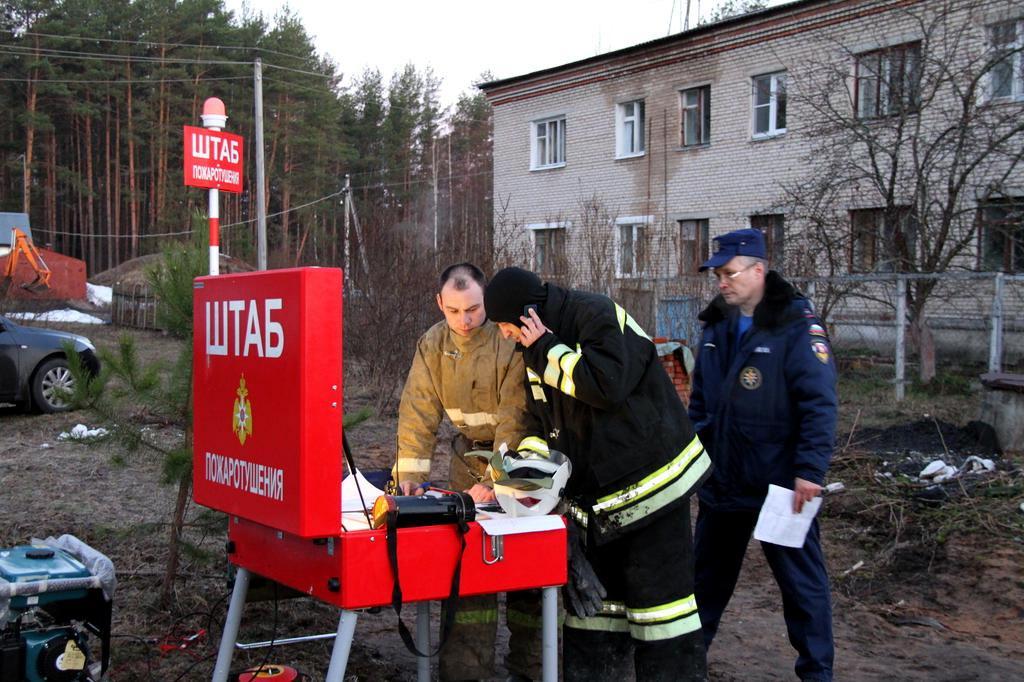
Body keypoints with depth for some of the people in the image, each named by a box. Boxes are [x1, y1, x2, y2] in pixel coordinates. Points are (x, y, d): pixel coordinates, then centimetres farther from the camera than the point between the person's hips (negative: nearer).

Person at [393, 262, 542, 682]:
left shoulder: (512, 341, -21)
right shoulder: (434, 344, -4)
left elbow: (514, 419, -24)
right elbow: (419, 410, -7)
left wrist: (496, 481, -27)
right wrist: (410, 473, -16)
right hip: (469, 456, 4)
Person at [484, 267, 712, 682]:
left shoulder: (597, 316, -15)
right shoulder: (536, 352, 10)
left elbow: (608, 385, -30)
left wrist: (546, 348, -21)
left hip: (650, 479, -8)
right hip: (596, 494, 8)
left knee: (660, 597, -3)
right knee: (592, 601, 12)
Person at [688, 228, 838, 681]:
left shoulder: (796, 325, -13)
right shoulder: (717, 326, 9)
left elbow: (819, 403, -18)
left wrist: (810, 470, -23)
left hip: (779, 484, -6)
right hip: (722, 481, 7)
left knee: (800, 578, 6)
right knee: (707, 575, 18)